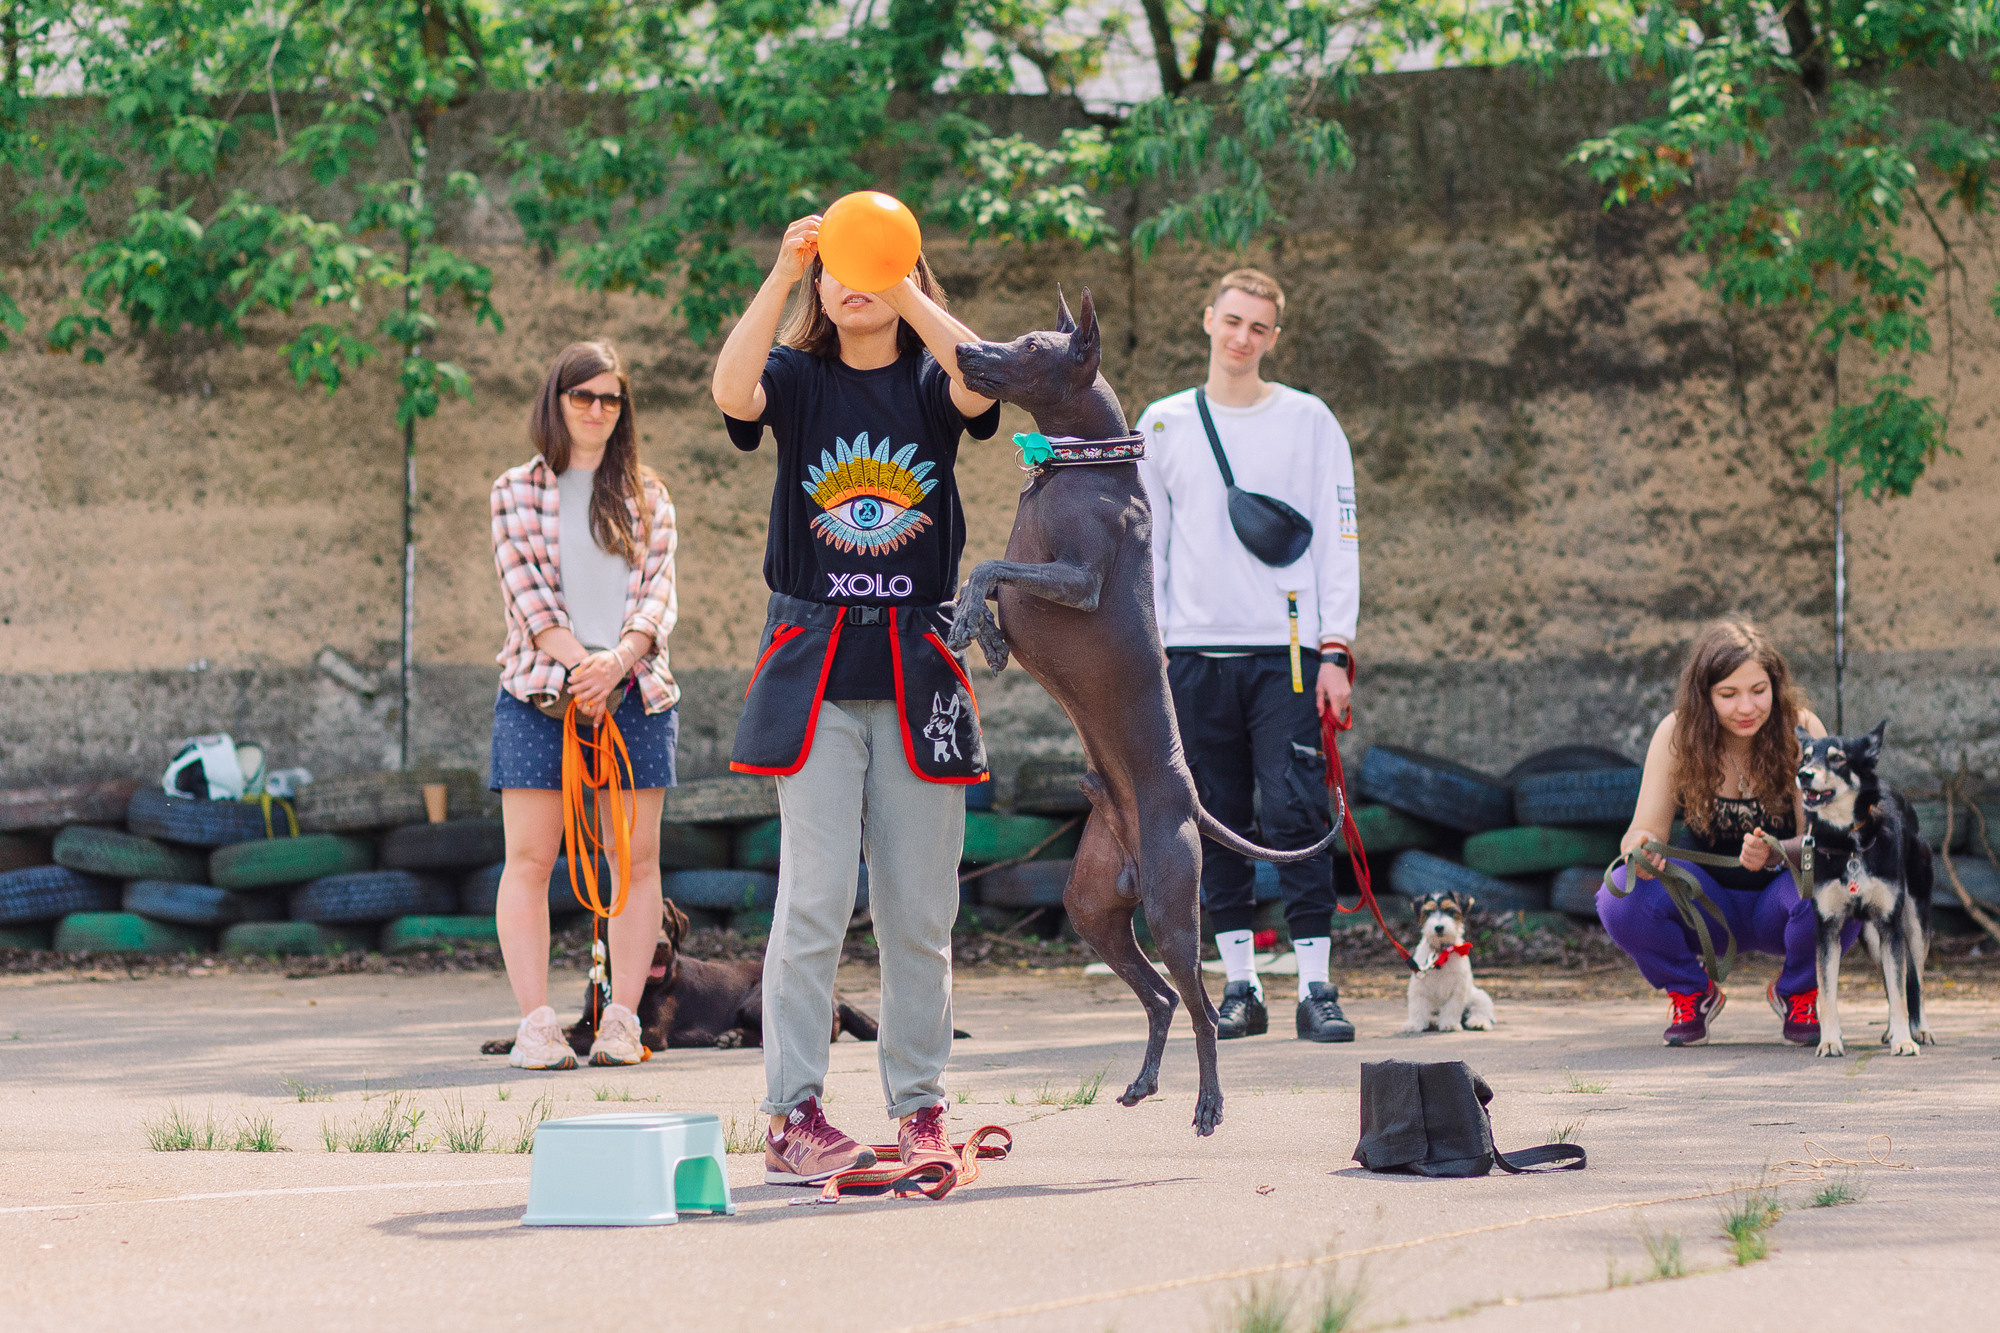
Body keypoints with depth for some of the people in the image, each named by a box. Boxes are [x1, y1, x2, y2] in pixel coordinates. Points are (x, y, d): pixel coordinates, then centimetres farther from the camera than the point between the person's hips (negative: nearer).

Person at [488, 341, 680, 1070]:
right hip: (540, 685, -2)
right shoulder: (518, 491, 9)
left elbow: (658, 591, 5)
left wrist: (618, 660, -13)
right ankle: (535, 1022, -7)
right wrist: (579, 666, -12)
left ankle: (622, 1019, 3)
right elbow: (526, 590, 0)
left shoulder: (646, 496, 15)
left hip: (634, 687, 2)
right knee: (529, 858, -7)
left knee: (636, 858, -1)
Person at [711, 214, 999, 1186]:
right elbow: (732, 390, -19)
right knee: (814, 894, -8)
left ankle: (920, 1105, 13)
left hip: (918, 659, 2)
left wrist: (901, 287, -29)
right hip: (814, 663, -1)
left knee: (920, 905, 4)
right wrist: (781, 275, -29)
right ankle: (794, 1115, -7)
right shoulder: (797, 379, 5)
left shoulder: (929, 383, 7)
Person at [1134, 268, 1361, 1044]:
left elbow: (1339, 540, 3)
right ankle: (1239, 986, 9)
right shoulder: (1163, 425, 10)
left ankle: (1316, 987, -7)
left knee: (1296, 816, -9)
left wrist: (1335, 652, -5)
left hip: (1287, 651, -2)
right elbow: (1146, 545, 12)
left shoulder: (1308, 422, 5)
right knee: (1217, 822, 3)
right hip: (1196, 654, 2)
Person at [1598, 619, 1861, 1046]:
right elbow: (1646, 830, -14)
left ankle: (1798, 994, 1)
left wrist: (1776, 854, -42)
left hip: (1777, 906, -1)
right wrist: (1641, 849, -40)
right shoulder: (1678, 735, -14)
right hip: (1708, 906, 1)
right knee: (1621, 897, -29)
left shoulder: (1800, 731, -17)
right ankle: (1691, 994, 4)